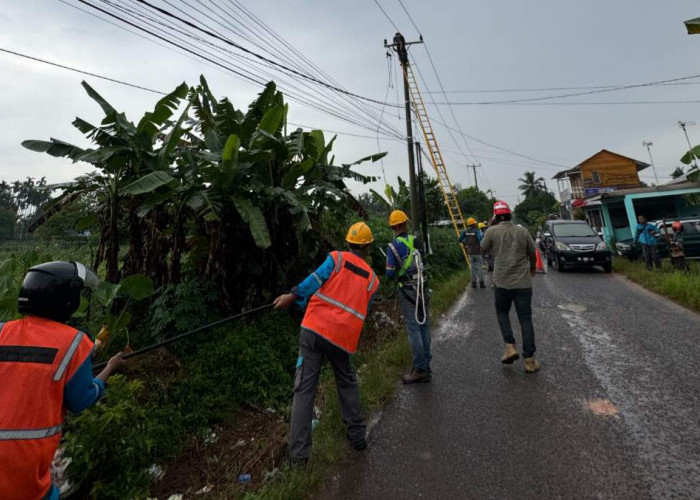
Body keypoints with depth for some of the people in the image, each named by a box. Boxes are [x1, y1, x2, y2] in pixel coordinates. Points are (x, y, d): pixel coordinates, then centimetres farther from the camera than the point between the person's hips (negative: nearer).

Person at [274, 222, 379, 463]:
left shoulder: (337, 258, 4)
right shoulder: (372, 278, 12)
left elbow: (317, 278, -11)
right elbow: (362, 312, 14)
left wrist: (293, 296, -6)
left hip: (314, 328, -2)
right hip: (343, 337, 2)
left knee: (305, 389, 5)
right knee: (347, 383, 25)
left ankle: (299, 453, 7)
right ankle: (357, 436, 34)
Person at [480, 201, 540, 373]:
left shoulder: (492, 231, -6)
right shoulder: (523, 231, 1)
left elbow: (483, 248, 10)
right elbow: (532, 254, 12)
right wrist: (533, 269, 31)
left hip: (502, 282, -1)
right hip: (523, 282, 2)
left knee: (502, 312, 20)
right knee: (525, 319, 7)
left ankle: (510, 346, 6)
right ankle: (529, 360, 11)